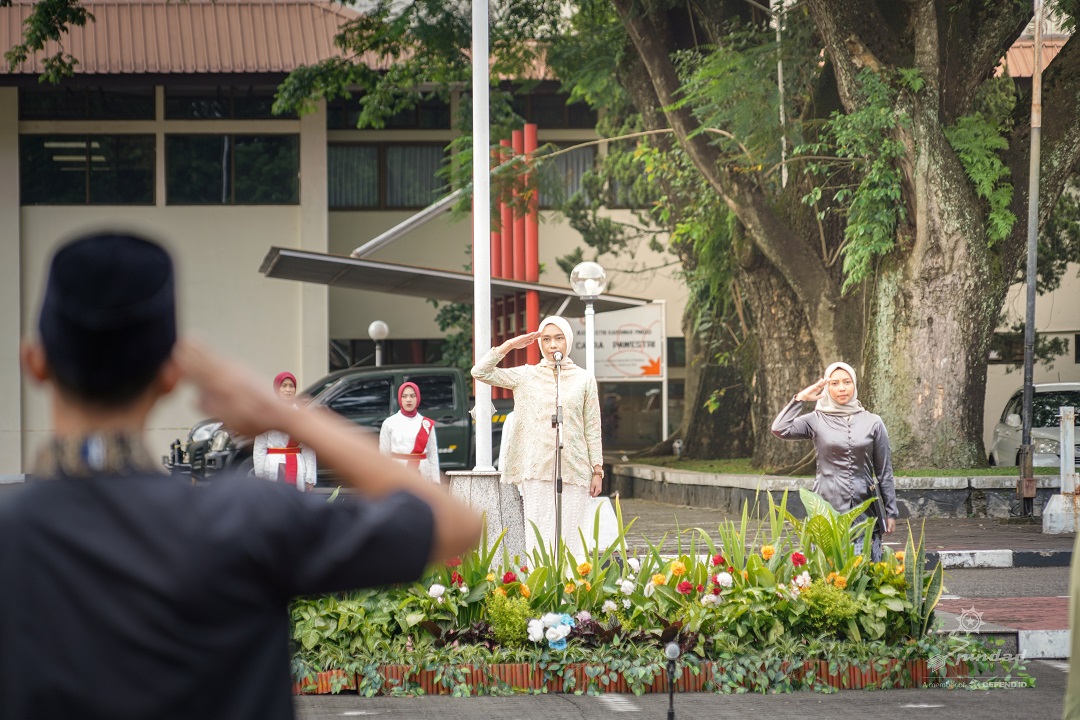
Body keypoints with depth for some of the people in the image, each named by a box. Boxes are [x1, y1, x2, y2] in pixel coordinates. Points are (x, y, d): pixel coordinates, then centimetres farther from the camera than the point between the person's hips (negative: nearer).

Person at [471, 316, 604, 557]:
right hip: (537, 471, 0)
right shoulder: (526, 376, 8)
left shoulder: (584, 379, 8)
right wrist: (509, 345, -1)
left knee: (571, 538, -3)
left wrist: (597, 471, 2)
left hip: (573, 471, 0)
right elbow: (480, 372, 3)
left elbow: (592, 429, 7)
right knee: (539, 537, -4)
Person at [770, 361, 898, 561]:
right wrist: (800, 398, -3)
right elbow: (779, 429, -11)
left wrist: (891, 512, 8)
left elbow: (884, 472, 10)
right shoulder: (816, 421, 4)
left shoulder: (872, 423, 7)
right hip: (827, 509, -1)